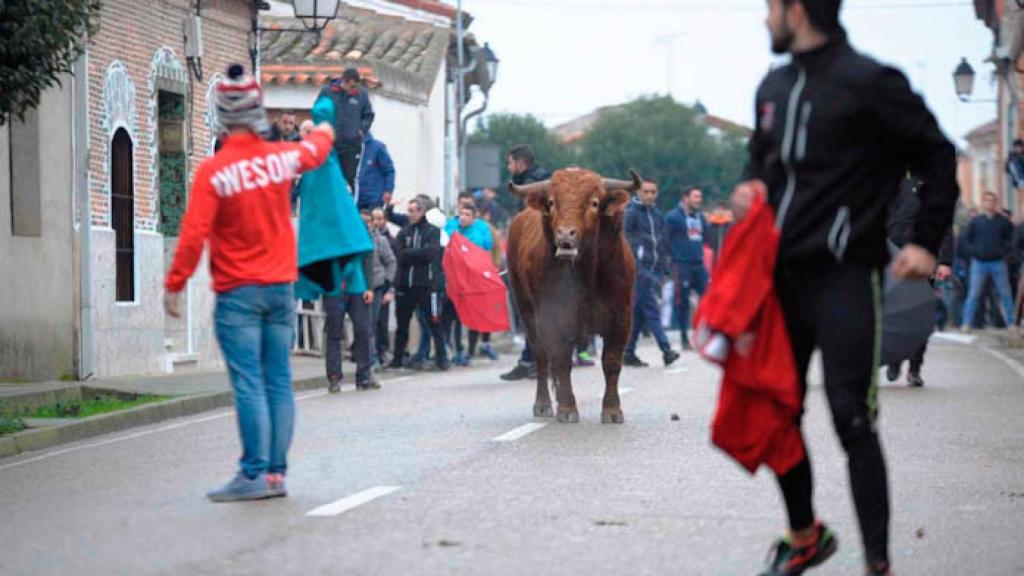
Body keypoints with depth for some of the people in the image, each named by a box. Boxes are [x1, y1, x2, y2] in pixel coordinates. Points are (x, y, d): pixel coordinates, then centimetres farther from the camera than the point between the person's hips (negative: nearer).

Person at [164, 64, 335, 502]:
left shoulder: (212, 171, -13)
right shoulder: (281, 158, 1)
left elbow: (193, 235, -15)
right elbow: (316, 150, 25)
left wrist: (174, 285, -6)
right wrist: (324, 132, 47)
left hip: (237, 293, -4)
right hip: (281, 286, 4)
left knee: (248, 384, -6)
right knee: (278, 382, 6)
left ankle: (254, 474, -8)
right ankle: (276, 472, 9)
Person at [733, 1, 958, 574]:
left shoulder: (869, 83, -10)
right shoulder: (774, 87, 12)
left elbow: (938, 157, -6)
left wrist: (926, 242, -10)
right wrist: (751, 186, 5)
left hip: (845, 277, -7)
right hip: (781, 276, 7)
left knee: (852, 419, -11)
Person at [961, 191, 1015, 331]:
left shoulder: (1004, 221, 3)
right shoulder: (975, 221, 2)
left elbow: (1010, 238, 11)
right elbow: (966, 238, 7)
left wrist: (1004, 250, -2)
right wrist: (974, 251, -4)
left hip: (998, 263, 1)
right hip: (979, 263, -1)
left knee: (1005, 294, 5)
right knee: (973, 295, -3)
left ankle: (1011, 323, 12)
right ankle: (966, 323, -1)